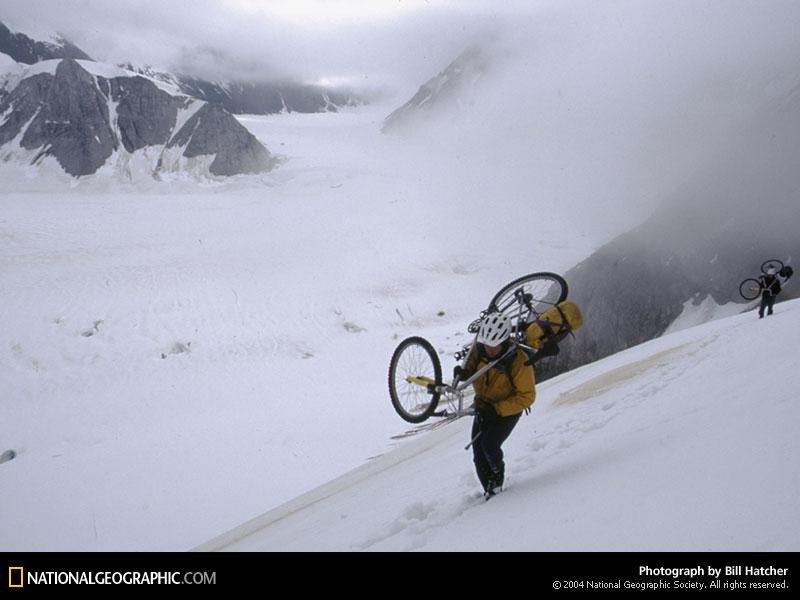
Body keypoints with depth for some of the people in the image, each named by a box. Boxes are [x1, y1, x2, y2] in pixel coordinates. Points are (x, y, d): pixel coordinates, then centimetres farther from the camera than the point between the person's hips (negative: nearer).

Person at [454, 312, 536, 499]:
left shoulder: (519, 361, -30)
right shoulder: (479, 348, -17)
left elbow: (527, 397, -23)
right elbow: (471, 368, 3)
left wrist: (497, 409, -30)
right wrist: (463, 373, -22)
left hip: (508, 409, -5)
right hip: (483, 405, 5)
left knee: (490, 444, -20)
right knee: (478, 453, 0)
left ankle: (498, 474, 11)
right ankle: (490, 490, 19)